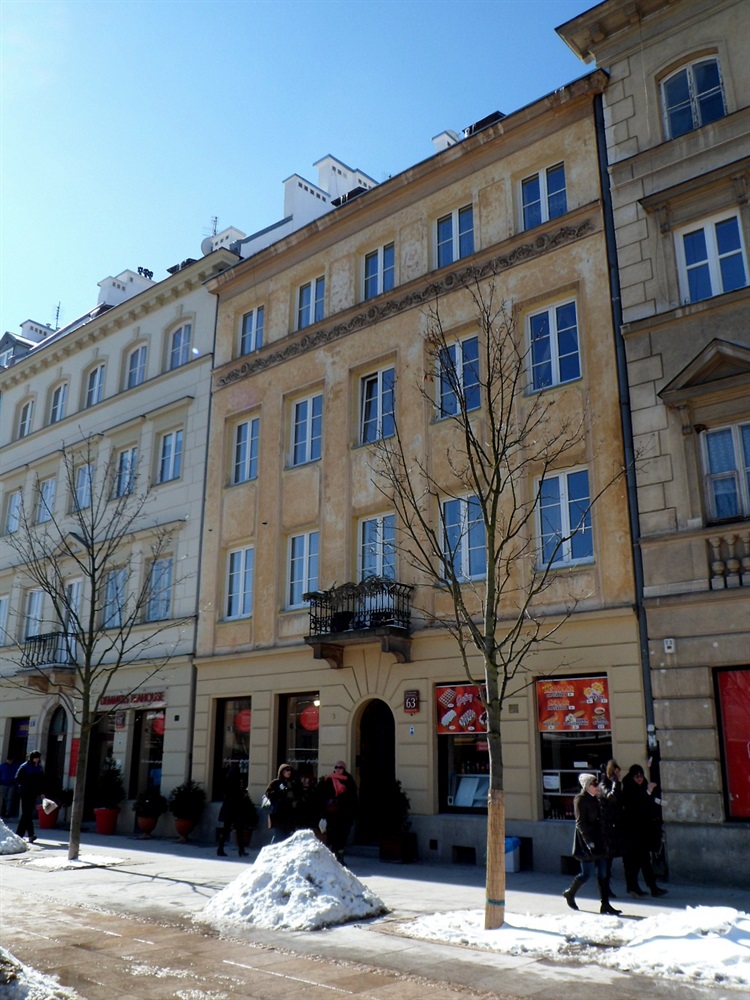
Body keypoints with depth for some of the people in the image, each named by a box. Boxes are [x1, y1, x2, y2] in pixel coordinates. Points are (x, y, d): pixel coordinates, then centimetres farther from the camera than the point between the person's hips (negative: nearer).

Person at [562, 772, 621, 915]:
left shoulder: (596, 800, 15)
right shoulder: (580, 800, -10)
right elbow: (580, 823, -16)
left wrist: (606, 841, 16)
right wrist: (589, 842, -22)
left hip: (599, 841, 8)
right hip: (587, 841, -8)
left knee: (602, 874, 5)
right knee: (587, 873, -3)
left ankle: (605, 904, 8)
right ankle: (570, 893, 18)